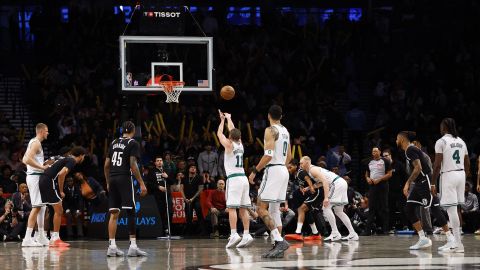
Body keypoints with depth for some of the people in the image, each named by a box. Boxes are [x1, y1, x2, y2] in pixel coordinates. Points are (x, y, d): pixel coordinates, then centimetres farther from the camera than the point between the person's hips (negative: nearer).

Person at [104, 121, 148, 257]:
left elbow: (106, 165, 15)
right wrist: (141, 183, -10)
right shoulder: (133, 143, -2)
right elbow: (133, 165, -12)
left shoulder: (114, 143, 15)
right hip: (125, 179, -6)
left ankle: (112, 246, 0)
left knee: (114, 214, 5)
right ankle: (133, 246, -8)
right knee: (131, 212, -4)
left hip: (113, 179, 6)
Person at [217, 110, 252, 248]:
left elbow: (219, 134, 9)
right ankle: (246, 235, 1)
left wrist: (222, 120, 22)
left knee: (231, 207, -10)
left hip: (233, 179, -7)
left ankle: (234, 234, -21)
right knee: (243, 208, 6)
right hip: (243, 178, 7)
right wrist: (229, 119, 39)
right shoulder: (240, 145, 11)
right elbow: (233, 131, 28)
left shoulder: (229, 145, -5)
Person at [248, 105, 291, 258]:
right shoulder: (285, 131, 15)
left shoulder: (270, 130, -12)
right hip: (284, 170, 9)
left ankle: (279, 240, -22)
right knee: (274, 209, 13)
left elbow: (268, 155, -20)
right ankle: (278, 247, 8)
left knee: (261, 208, -9)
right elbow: (289, 156, 21)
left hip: (273, 170, -9)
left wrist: (254, 171, -14)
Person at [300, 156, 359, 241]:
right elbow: (321, 183, 36)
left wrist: (326, 198, -27)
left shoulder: (312, 170, -8)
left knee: (326, 207, -8)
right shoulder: (314, 169, 23)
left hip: (337, 184, -10)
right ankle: (353, 234, 14)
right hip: (342, 183, 10)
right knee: (338, 211, 16)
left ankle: (335, 234, -10)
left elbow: (325, 181, -20)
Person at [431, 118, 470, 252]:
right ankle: (454, 241, 17)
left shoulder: (441, 142, -7)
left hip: (448, 175, -7)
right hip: (461, 175, 7)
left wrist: (433, 183, -7)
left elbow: (437, 165, -11)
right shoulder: (461, 141, 14)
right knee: (456, 209, 14)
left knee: (451, 209, -8)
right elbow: (467, 163, 15)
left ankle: (458, 244, -13)